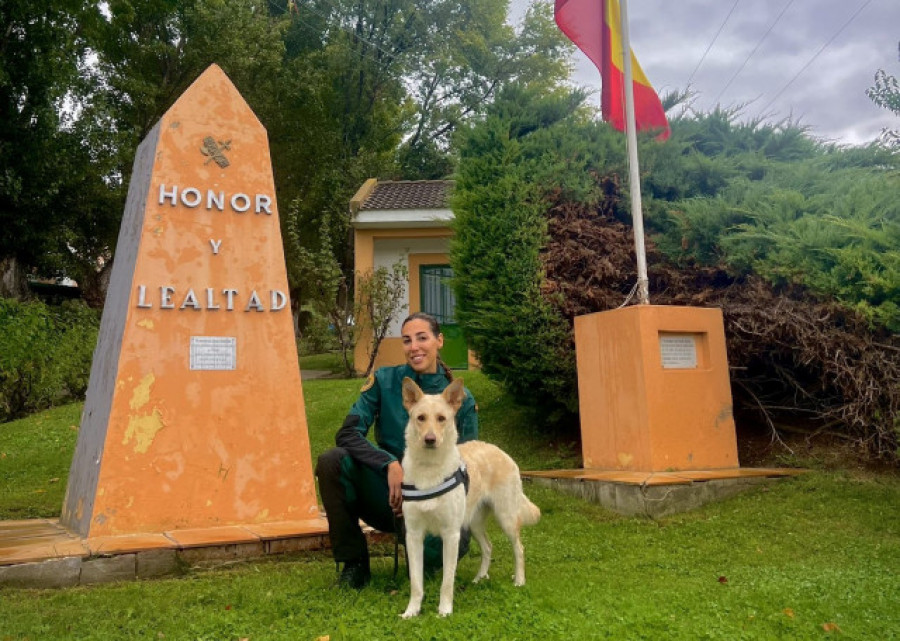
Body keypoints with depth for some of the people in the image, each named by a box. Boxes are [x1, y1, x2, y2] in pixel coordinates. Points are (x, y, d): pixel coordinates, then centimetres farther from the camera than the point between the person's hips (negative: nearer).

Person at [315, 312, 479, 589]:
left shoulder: (462, 400, -2)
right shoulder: (385, 381, -2)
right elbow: (348, 433, -11)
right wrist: (390, 464, -26)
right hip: (386, 492, 1)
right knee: (331, 461, -26)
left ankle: (420, 558, 10)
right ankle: (354, 563, -8)